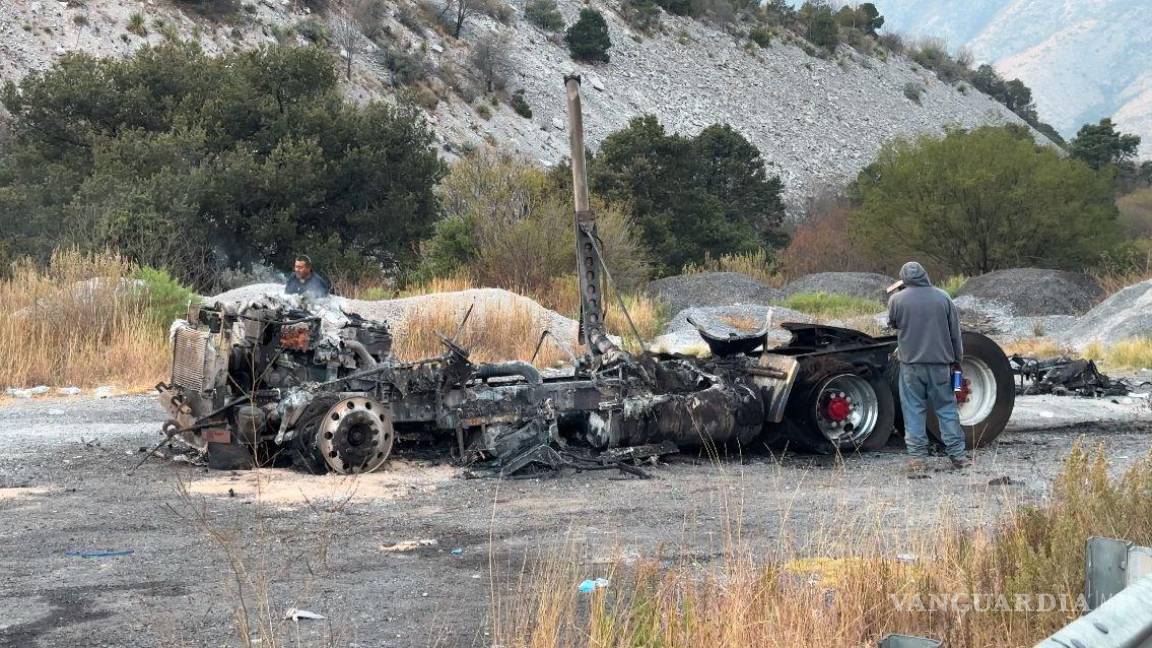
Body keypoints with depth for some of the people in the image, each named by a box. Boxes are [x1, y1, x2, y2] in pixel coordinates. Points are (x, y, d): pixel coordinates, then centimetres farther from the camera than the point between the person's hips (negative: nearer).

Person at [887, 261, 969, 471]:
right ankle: (957, 455, 10)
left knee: (914, 410, 4)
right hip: (940, 362, 2)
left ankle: (917, 457, 3)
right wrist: (956, 359, 14)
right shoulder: (943, 298, 2)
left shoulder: (896, 300, -5)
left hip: (911, 363, -2)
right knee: (947, 408, 9)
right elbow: (955, 333, 6)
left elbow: (893, 324, 12)